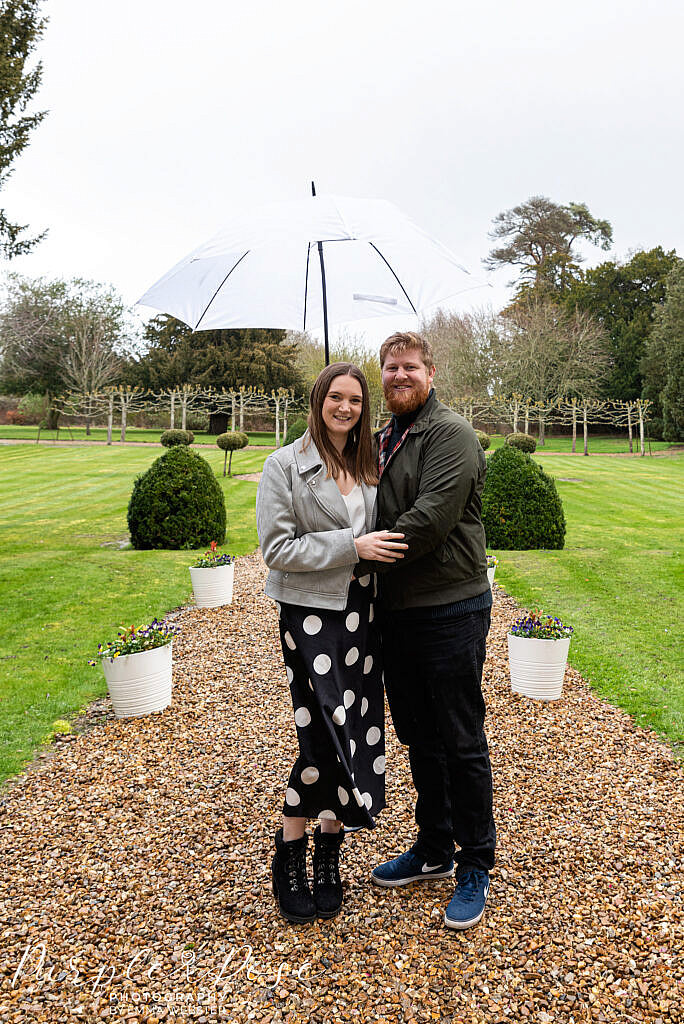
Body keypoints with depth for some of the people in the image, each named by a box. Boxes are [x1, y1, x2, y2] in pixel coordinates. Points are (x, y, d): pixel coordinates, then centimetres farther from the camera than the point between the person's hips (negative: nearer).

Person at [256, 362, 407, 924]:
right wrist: (352, 546, -18)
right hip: (311, 613, -5)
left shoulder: (367, 465, 11)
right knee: (324, 736, -6)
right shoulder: (285, 465, -6)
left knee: (357, 733, 8)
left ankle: (329, 854, 25)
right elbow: (276, 548, -13)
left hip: (361, 610, 6)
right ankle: (289, 855, 17)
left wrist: (378, 548, 0)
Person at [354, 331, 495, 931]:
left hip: (451, 611, -8)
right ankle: (433, 851, 35)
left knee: (462, 744, 4)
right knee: (419, 739, 18)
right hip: (396, 612, 8)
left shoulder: (450, 434, -11)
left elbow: (430, 520, -23)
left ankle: (476, 867, 21)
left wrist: (360, 560, -17)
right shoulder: (384, 442, 14)